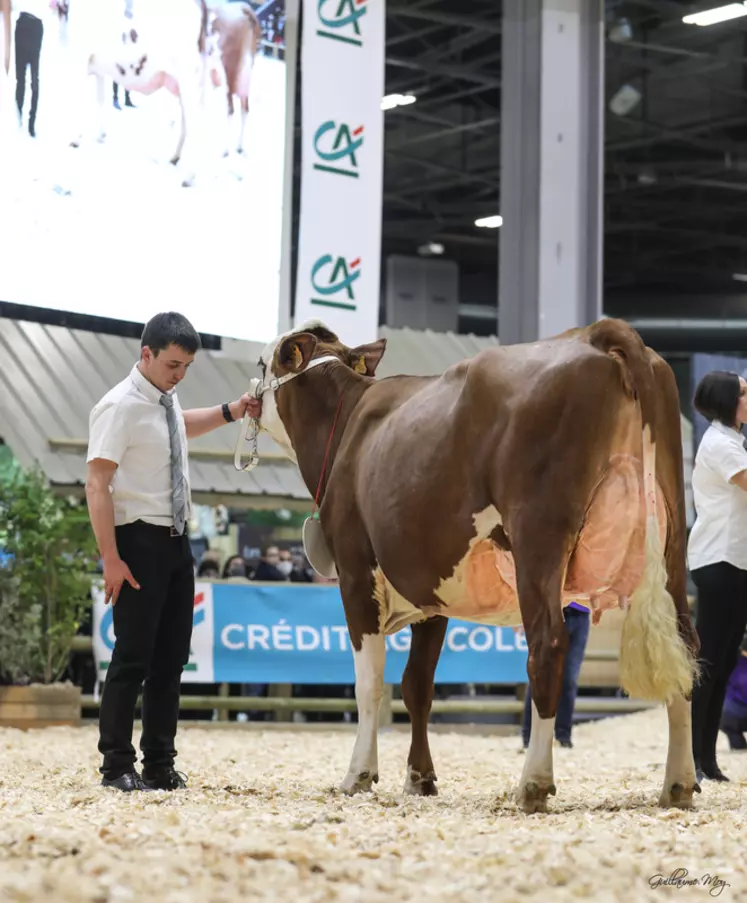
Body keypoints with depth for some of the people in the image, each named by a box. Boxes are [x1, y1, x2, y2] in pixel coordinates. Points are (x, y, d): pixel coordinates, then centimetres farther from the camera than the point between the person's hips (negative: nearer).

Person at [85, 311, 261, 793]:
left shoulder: (165, 397, 8)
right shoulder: (121, 406, -16)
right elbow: (97, 485, -19)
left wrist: (230, 412, 20)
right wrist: (111, 560, -23)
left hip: (176, 540, 8)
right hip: (139, 541, -8)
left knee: (172, 657, 9)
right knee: (134, 656, -6)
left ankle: (161, 765, 15)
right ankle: (118, 766, 4)